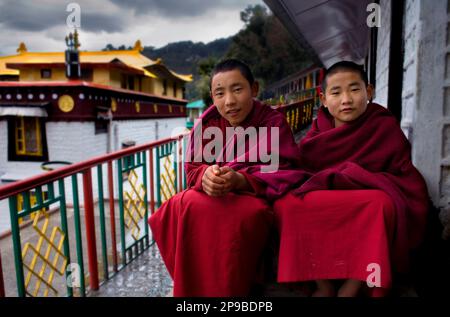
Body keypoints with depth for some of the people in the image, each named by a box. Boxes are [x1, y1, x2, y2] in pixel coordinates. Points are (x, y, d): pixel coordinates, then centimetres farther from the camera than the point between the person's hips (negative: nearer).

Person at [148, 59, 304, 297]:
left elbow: (283, 174, -14)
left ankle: (229, 290, -15)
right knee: (185, 207, -28)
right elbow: (193, 168, 1)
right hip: (214, 195, 3)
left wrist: (240, 180, -32)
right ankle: (192, 287, -8)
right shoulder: (207, 123, 3)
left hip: (256, 197, -3)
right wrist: (206, 175, -26)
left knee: (247, 214, -37)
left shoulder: (274, 122, -6)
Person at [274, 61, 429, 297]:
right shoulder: (319, 130, 4)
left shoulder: (386, 126, -3)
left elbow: (404, 177, -8)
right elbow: (301, 171, 1)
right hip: (321, 208, 2)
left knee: (381, 203, -36)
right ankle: (324, 285, -15)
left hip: (367, 209, -2)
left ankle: (350, 289, -22)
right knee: (285, 204, -26)